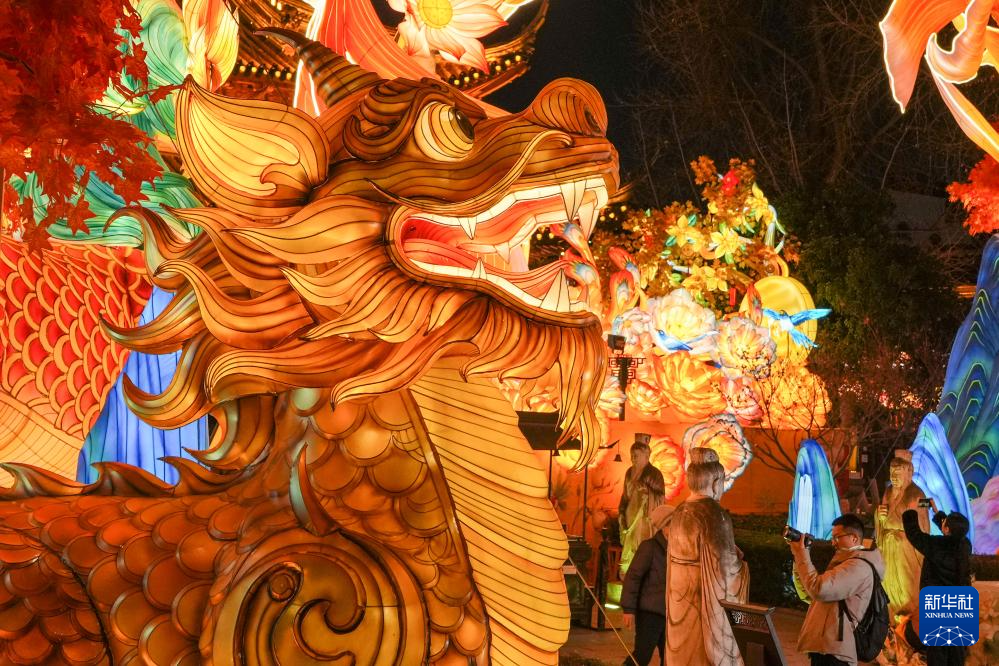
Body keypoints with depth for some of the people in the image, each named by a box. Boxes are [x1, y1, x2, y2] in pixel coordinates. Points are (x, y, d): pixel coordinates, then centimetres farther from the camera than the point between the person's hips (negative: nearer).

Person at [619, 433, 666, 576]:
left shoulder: (654, 474, -8)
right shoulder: (630, 472, 11)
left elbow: (661, 498, -8)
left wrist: (647, 491, -21)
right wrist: (621, 513, 9)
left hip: (646, 518, -6)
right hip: (631, 518, 6)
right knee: (629, 551, 5)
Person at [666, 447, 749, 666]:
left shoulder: (680, 513, 6)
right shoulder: (714, 513, -17)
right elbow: (724, 564, -17)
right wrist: (739, 558, 3)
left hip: (681, 602, 8)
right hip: (707, 604, -8)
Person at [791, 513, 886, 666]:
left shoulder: (858, 566, -12)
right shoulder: (846, 563, 22)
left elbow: (818, 589, -23)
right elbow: (809, 595, 22)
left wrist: (801, 553, -12)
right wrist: (799, 559, 12)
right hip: (824, 647, 10)